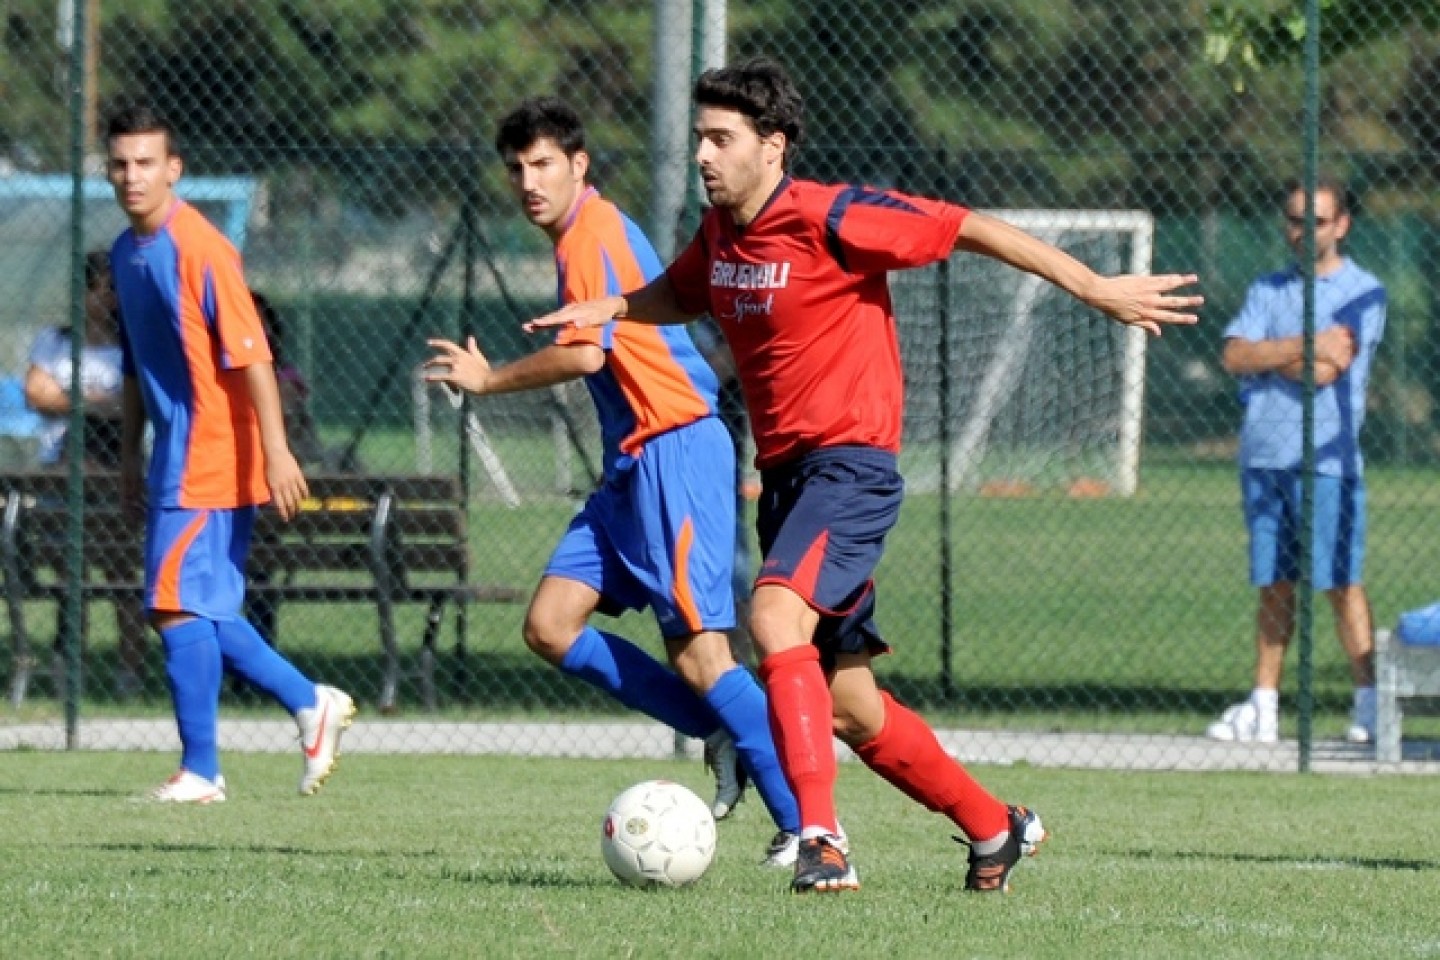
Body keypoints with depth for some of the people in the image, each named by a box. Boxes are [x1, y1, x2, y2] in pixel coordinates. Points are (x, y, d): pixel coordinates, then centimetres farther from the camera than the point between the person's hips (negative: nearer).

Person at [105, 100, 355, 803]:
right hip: (175, 457, 9)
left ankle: (200, 772, -5)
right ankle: (312, 704, 23)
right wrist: (129, 452, 23)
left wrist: (276, 450, -22)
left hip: (213, 454, -9)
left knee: (176, 607, -10)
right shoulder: (126, 253, 12)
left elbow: (250, 355, -18)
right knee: (204, 613, 10)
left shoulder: (199, 249, -15)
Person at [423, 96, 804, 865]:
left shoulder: (592, 233, -12)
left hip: (676, 454, -10)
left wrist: (487, 381, -10)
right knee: (550, 627, 3)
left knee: (697, 652, -14)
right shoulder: (590, 233, 18)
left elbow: (586, 353, -22)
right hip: (634, 463, 10)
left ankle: (805, 823, -10)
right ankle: (720, 735, 9)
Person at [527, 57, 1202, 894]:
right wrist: (605, 310, 12)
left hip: (851, 464, -8)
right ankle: (995, 829, 28)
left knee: (776, 616, -31)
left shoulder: (831, 220, -15)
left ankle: (822, 839, -37)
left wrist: (1097, 289, -12)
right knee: (850, 708, 10)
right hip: (783, 472, 8)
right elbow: (679, 297, 31)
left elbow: (971, 229, -11)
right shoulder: (719, 233, 8)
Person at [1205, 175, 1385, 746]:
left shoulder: (1362, 293, 1)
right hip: (1263, 457, 5)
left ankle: (1368, 703, -6)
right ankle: (1264, 706, 8)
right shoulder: (1269, 291, 16)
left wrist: (1265, 355, -1)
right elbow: (1234, 357, 0)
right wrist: (1306, 345, -10)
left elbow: (1327, 371, -12)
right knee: (1273, 586, 7)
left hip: (1326, 458, -5)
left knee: (1340, 583, -8)